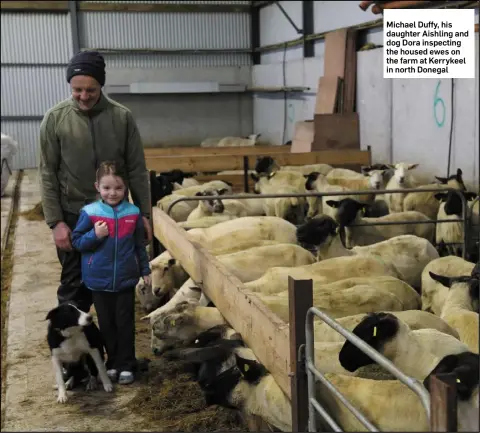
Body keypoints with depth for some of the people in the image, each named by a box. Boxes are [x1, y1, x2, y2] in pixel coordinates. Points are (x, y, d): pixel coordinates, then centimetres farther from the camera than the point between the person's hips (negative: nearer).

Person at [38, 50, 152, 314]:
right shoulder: (55, 118, -7)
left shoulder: (122, 117, -4)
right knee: (75, 287, 7)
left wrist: (144, 213, -2)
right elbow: (48, 175, -5)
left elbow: (137, 170, 0)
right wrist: (55, 221, -10)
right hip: (73, 217, -1)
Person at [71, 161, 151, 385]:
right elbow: (76, 241, -3)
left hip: (125, 279, 0)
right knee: (107, 324, 12)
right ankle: (112, 363, 27)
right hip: (99, 280, 0)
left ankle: (126, 365, 18)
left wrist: (145, 270, 11)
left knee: (125, 324, 7)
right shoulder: (89, 212, -9)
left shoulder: (133, 213, -3)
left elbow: (140, 244, 7)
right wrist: (95, 235, -19)